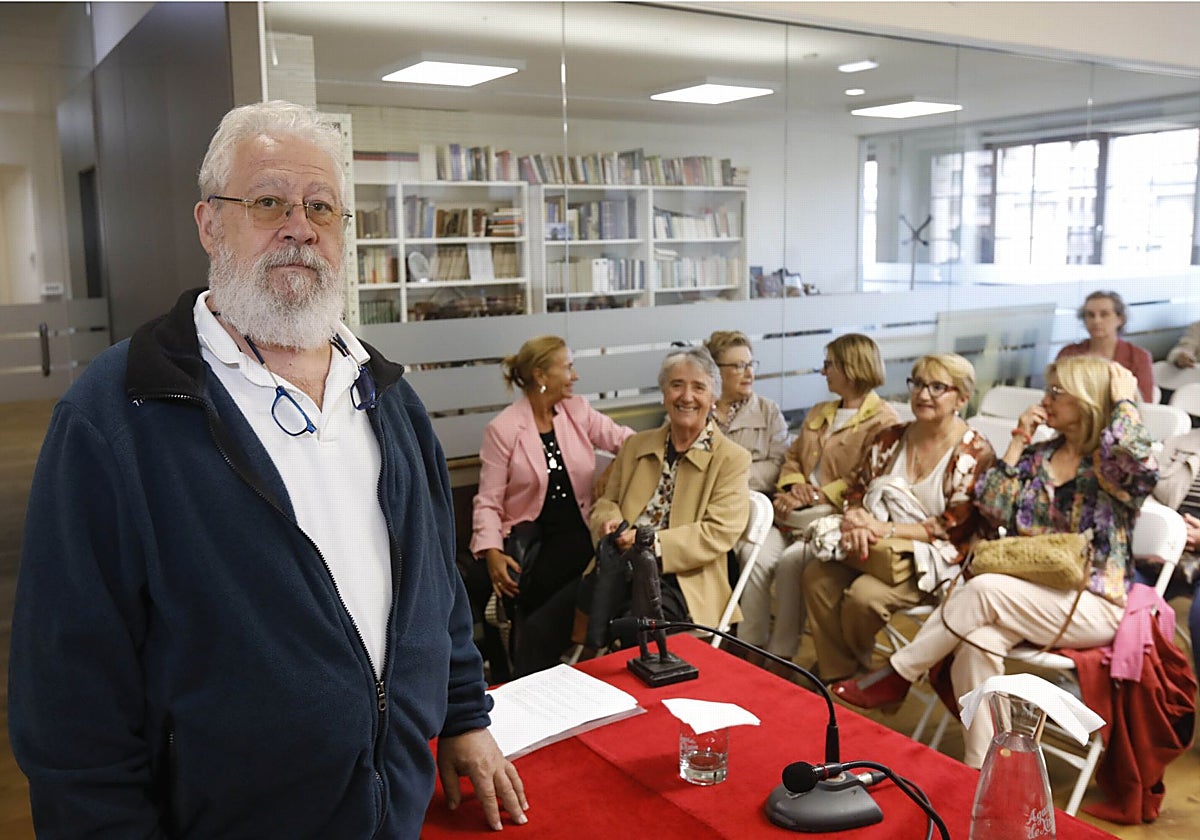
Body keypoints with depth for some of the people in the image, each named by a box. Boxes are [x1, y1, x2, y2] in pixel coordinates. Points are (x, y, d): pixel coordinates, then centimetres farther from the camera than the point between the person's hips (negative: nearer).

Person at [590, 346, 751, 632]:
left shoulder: (732, 459, 3)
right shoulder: (636, 445, 19)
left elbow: (720, 533, -8)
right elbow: (606, 502, 23)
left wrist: (654, 543, -19)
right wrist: (609, 523, -3)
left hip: (681, 580, -4)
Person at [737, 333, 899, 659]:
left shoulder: (882, 420, -3)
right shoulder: (819, 413, 24)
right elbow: (793, 457, 22)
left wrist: (820, 496, -17)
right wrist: (792, 488, 0)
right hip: (799, 511, 6)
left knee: (791, 561, -27)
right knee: (759, 557, -19)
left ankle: (781, 654, -13)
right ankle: (748, 646, -13)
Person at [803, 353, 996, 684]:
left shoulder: (975, 453, -8)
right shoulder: (890, 439, 8)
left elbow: (956, 528, -13)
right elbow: (857, 490, 10)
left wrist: (889, 529, -23)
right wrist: (855, 520, -15)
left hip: (934, 560, -6)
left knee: (865, 594, -29)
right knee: (817, 575, -18)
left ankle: (873, 677, 0)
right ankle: (837, 674, -6)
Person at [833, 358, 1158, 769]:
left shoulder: (1111, 463, -6)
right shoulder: (1040, 455, 12)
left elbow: (1140, 462, -32)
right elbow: (993, 508, 1)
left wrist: (1124, 402, -15)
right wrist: (1020, 441, 0)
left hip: (1094, 604, -5)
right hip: (1032, 596, 5)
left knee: (984, 588, -30)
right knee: (978, 643, -28)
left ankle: (896, 675, -19)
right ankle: (980, 770, -22)